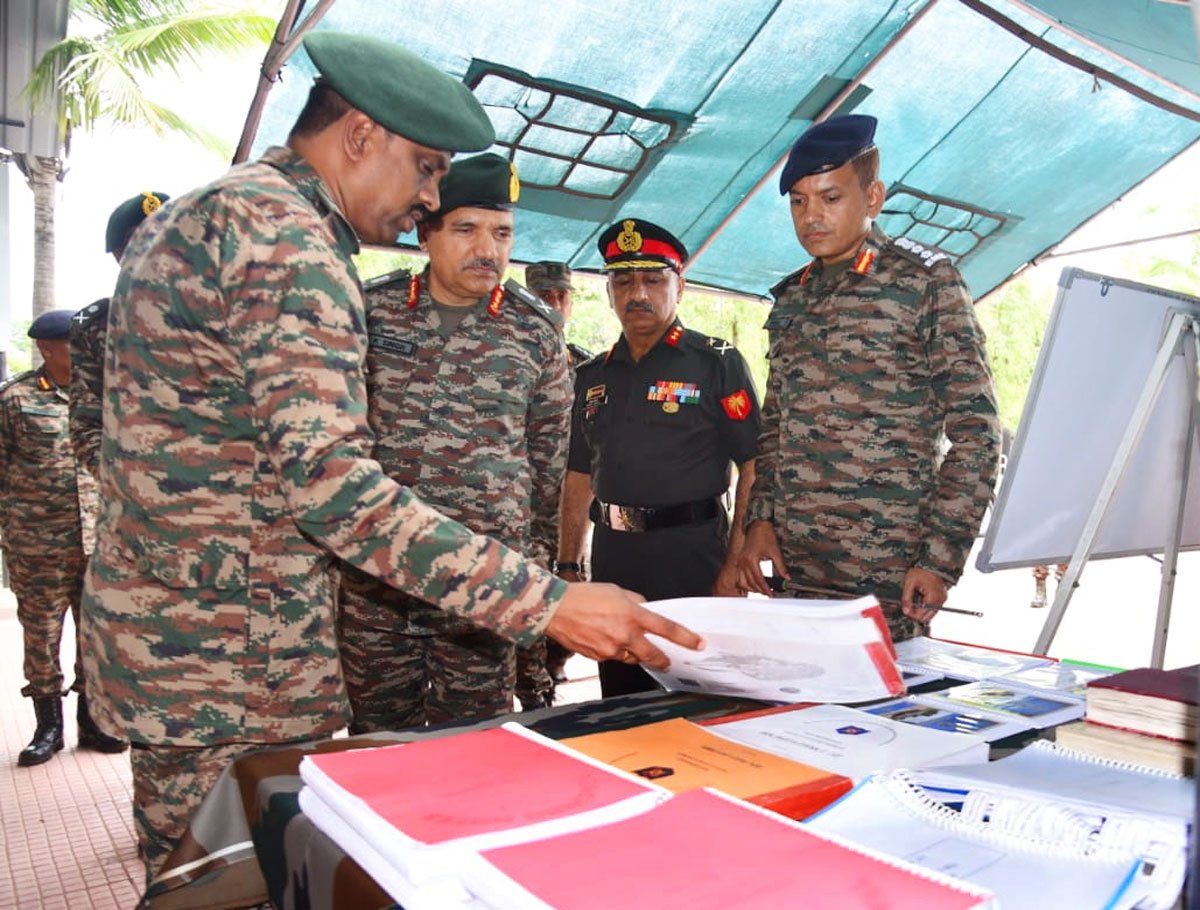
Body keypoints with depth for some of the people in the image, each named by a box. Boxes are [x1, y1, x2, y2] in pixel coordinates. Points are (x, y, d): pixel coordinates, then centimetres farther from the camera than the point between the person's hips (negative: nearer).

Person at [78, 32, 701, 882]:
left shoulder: (187, 217, 16)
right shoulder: (288, 235, -17)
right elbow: (326, 479, -28)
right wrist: (548, 603, -31)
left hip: (152, 637, 10)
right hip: (235, 670, -10)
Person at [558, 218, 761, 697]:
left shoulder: (717, 363, -4)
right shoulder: (593, 376, 11)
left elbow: (754, 469, -8)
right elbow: (579, 478, 15)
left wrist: (736, 567, -15)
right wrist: (567, 567, 10)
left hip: (692, 561, -5)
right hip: (612, 563, 5)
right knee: (620, 710, 15)